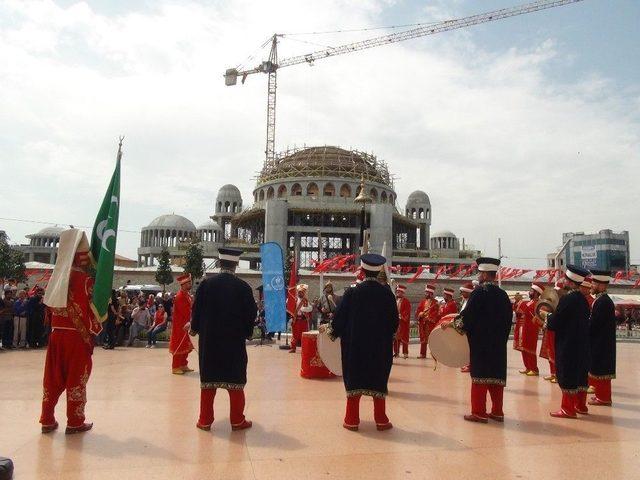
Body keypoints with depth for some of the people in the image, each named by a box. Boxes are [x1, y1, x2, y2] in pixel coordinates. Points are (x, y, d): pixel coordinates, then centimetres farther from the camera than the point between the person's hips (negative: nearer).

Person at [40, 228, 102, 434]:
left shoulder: (57, 277, 6)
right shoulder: (85, 280, -13)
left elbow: (49, 307, 11)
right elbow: (90, 310, -11)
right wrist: (94, 332, 1)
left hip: (56, 334, 6)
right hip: (77, 336, -6)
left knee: (54, 377, 13)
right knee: (76, 378, 3)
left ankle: (47, 420, 21)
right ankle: (75, 422, 10)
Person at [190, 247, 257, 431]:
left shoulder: (206, 284, -6)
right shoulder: (244, 287, -9)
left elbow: (197, 309, 0)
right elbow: (251, 314, -4)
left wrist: (194, 328, 18)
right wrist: (247, 333, 12)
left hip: (209, 340, 1)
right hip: (235, 340, -1)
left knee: (208, 379, 11)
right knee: (235, 380, 8)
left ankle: (205, 420, 15)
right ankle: (237, 420, 14)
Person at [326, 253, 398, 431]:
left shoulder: (352, 292, -10)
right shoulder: (387, 293, -7)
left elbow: (340, 317, -6)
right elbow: (395, 320, -1)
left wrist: (330, 330, 13)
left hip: (355, 345, -1)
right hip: (380, 347, 1)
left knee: (354, 378, 9)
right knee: (378, 380, 12)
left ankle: (352, 420, 13)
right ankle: (381, 420, 16)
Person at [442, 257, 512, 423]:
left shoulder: (479, 292, -12)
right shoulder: (503, 294, 8)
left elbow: (467, 315, -17)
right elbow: (508, 320, 11)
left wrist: (452, 323, -4)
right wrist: (502, 337, 18)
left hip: (481, 343, -6)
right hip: (498, 343, 6)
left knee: (480, 375, -1)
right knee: (497, 375, 10)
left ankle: (479, 413, 3)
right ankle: (497, 412, 17)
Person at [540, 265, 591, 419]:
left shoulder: (567, 299, -19)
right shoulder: (583, 299, 7)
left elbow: (555, 323, -18)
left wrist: (546, 315, 2)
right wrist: (552, 315, 15)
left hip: (568, 345, -9)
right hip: (581, 344, 9)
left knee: (567, 376, -1)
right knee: (581, 373, 15)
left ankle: (568, 409, 5)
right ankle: (580, 406, 26)